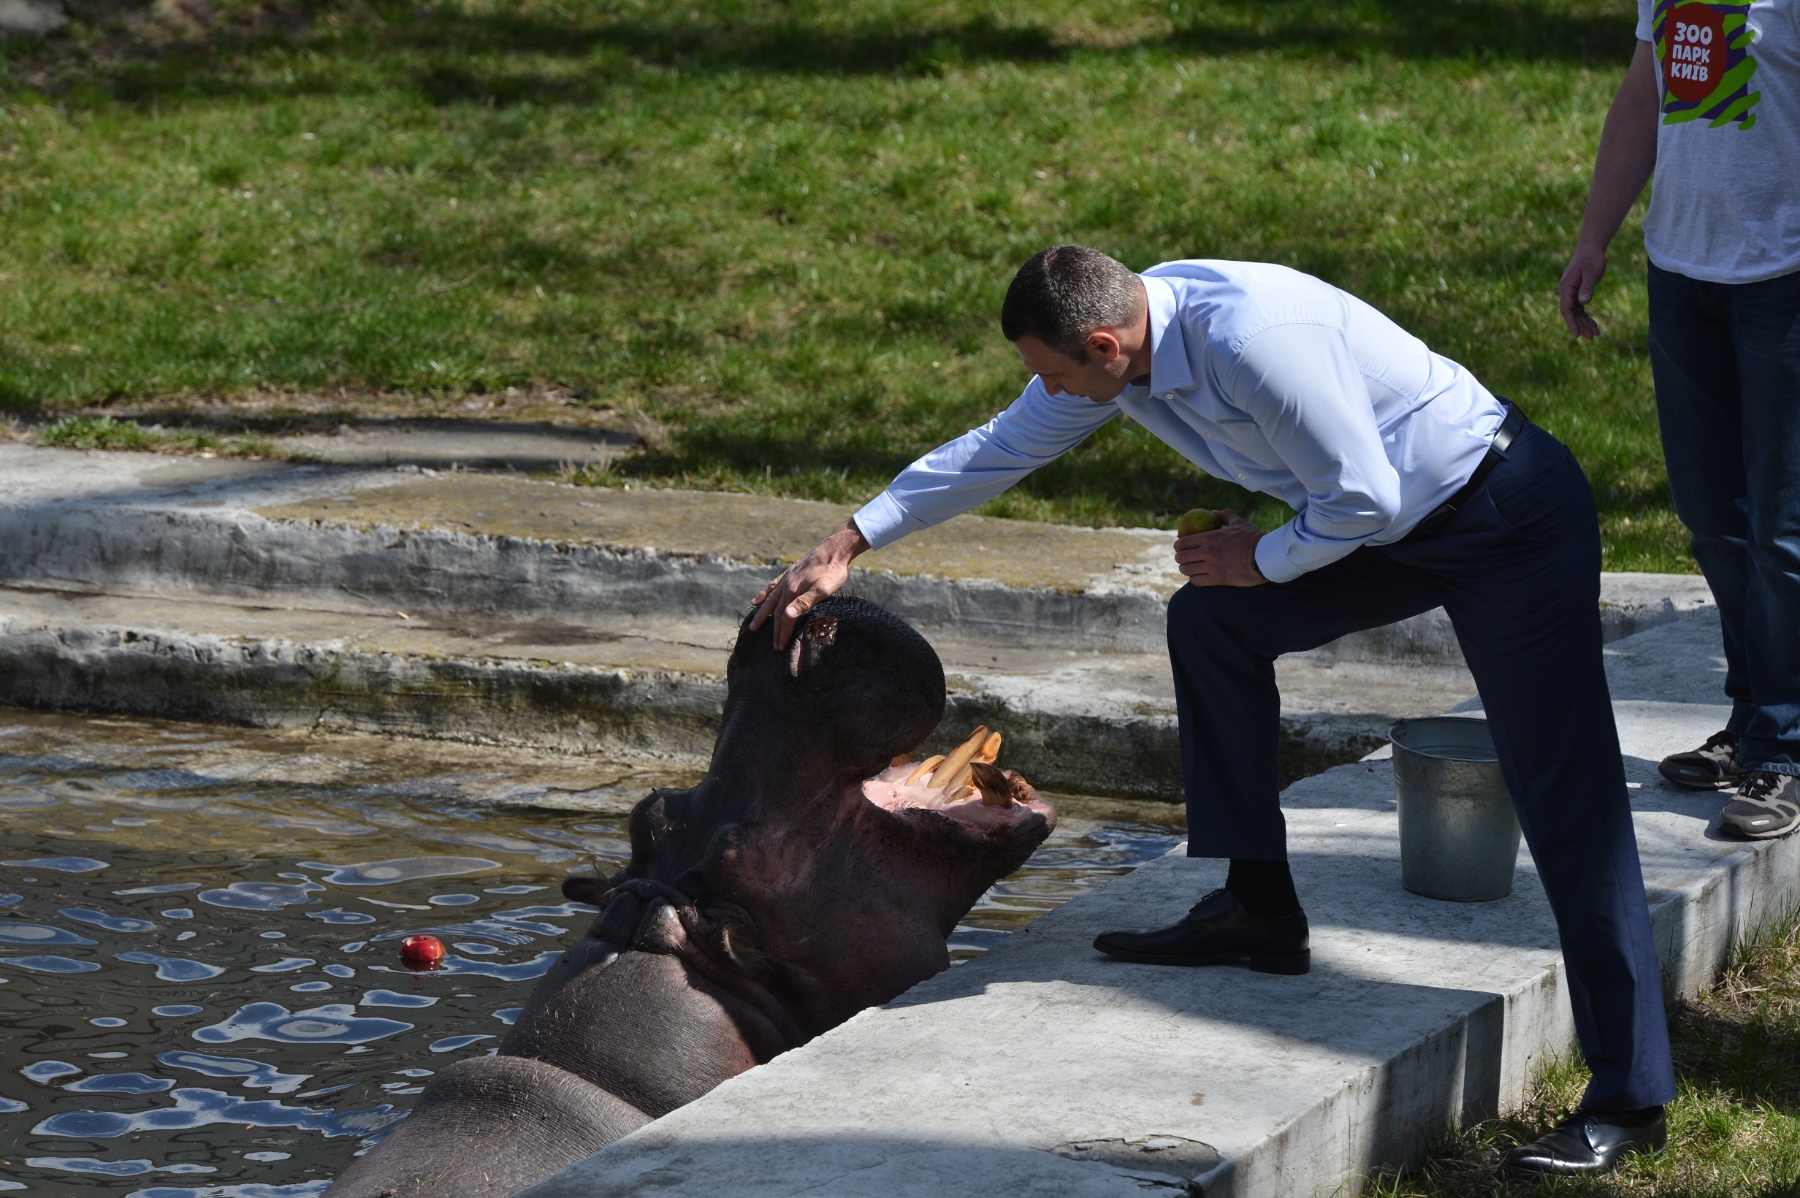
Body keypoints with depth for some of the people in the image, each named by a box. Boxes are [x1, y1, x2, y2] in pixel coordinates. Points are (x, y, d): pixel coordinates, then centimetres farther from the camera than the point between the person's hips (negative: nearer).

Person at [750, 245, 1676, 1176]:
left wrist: (1261, 561, -6)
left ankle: (1627, 1100, -13)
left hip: (1512, 521, -9)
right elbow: (998, 449, 12)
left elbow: (1363, 498, -23)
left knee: (1565, 797, -12)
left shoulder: (1251, 338, -29)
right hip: (1404, 523, 9)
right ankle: (1258, 909, 18)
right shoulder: (1113, 339, -1)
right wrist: (845, 548, 14)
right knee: (1210, 619, 8)